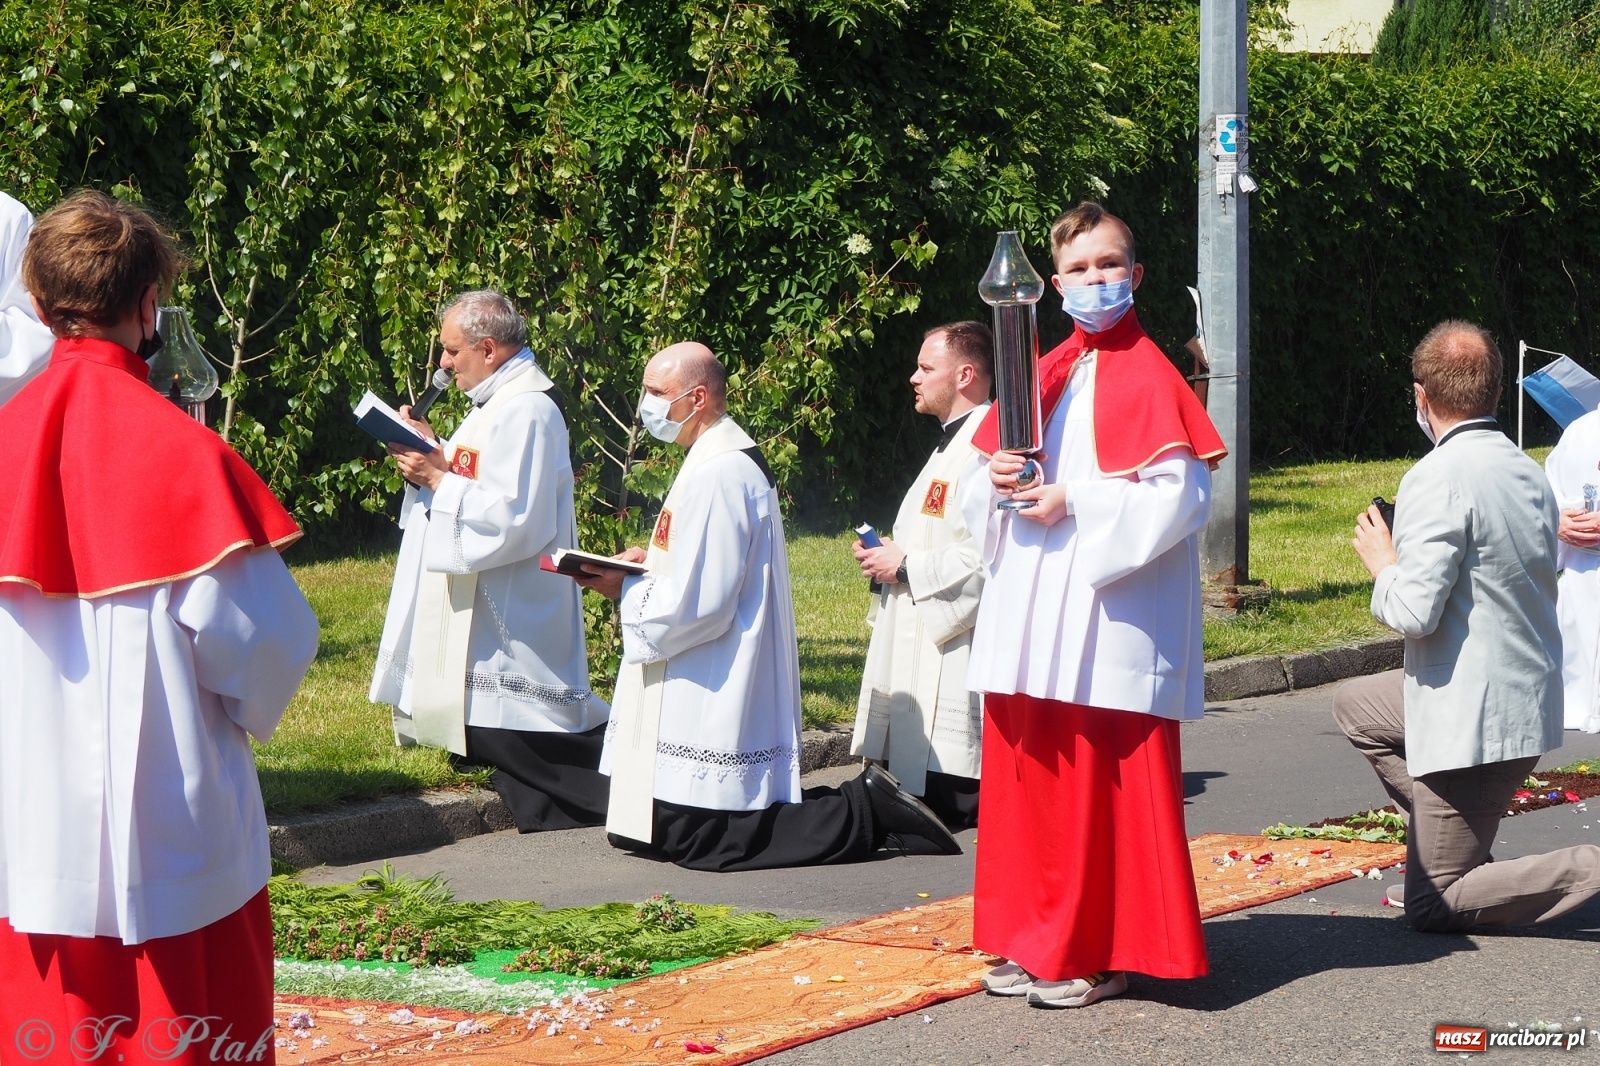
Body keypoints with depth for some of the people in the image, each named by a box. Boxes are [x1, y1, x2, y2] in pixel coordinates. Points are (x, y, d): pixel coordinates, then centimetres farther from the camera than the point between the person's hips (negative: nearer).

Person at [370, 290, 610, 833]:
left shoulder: (526, 412, -20)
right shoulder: (498, 402, 13)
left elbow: (511, 519, -27)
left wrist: (438, 477, -19)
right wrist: (430, 456, 5)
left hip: (507, 620, -11)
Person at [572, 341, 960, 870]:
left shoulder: (715, 475, -19)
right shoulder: (731, 459, 13)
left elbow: (697, 605, -23)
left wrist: (625, 590, -8)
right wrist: (651, 563, 9)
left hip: (708, 701, -10)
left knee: (693, 841, -8)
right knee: (637, 830, 12)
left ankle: (866, 810, -2)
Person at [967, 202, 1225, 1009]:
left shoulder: (1147, 378, -6)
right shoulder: (1044, 373, 15)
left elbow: (1178, 496, -15)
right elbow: (996, 464, 22)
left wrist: (1075, 506, -16)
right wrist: (1000, 481, -1)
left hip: (1110, 624, -7)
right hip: (1032, 624, 7)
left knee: (1102, 788, -4)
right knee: (1028, 779, 8)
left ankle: (1099, 952, 3)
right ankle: (1038, 941, 17)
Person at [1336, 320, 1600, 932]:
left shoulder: (1438, 479, -20)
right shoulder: (1529, 473, 8)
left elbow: (1413, 613, -25)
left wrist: (1383, 565, -3)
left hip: (1473, 720, -9)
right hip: (1531, 698, 9)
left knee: (1432, 909, 1)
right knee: (1355, 706, 30)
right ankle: (1442, 861, 22)